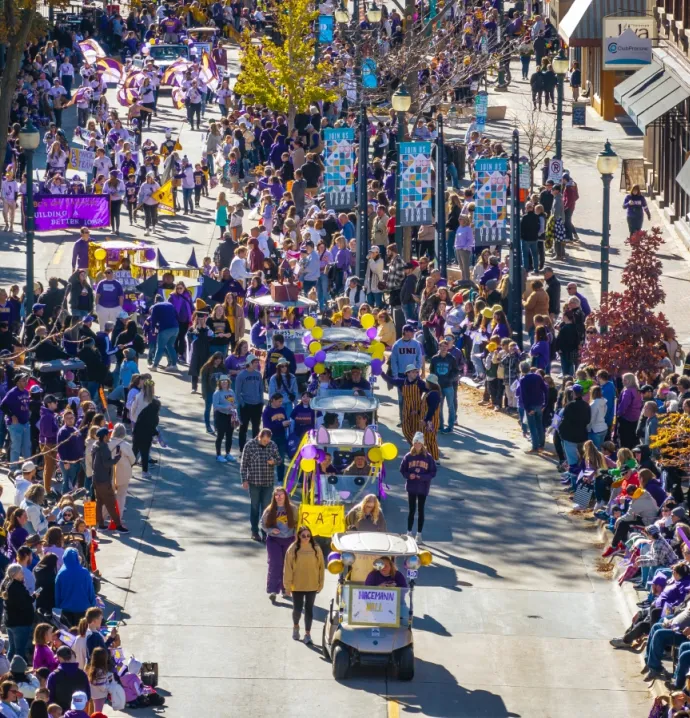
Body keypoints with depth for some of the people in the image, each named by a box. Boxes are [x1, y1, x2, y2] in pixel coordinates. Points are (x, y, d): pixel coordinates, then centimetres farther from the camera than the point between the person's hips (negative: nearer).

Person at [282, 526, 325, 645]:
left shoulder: (316, 549, -4)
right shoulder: (292, 550, -7)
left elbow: (321, 567, 2)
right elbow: (288, 568, -5)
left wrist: (320, 584, 2)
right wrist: (288, 585, -6)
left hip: (312, 585, 1)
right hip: (297, 586, -1)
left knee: (309, 609, 5)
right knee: (297, 609, 5)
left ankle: (307, 633, 13)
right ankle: (296, 627, 34)